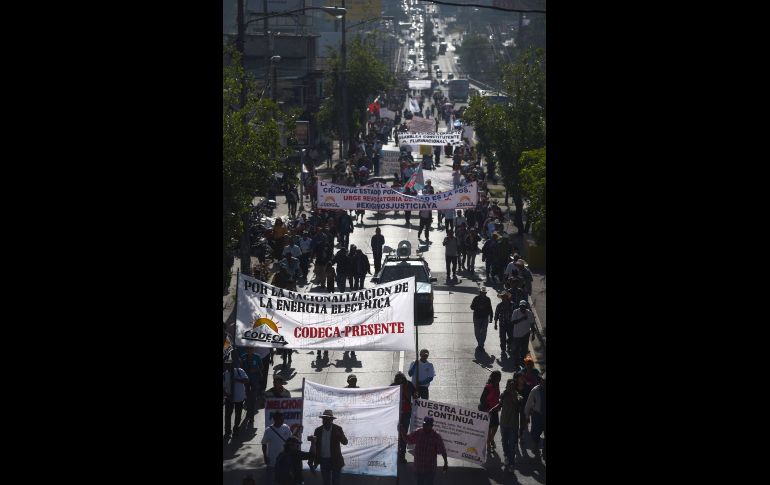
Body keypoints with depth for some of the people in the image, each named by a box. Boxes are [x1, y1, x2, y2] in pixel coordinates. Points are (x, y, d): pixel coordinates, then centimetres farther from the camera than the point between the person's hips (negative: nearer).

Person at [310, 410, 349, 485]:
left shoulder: (337, 429, -5)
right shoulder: (318, 430, 2)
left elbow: (345, 442, -13)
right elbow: (314, 446, 6)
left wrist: (340, 436, -35)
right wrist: (311, 461, 3)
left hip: (335, 460, -3)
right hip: (324, 460, 3)